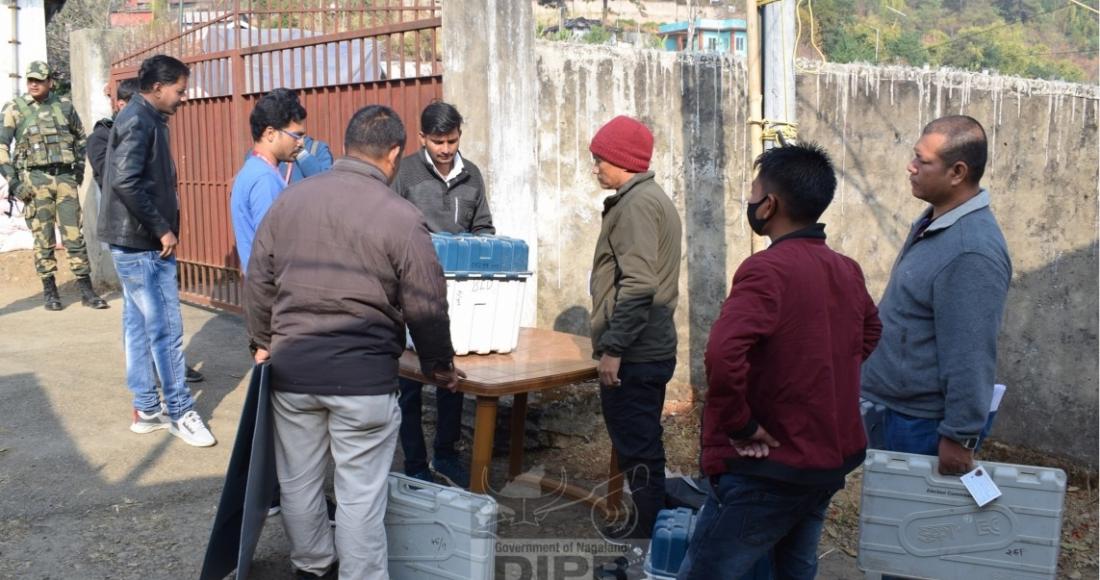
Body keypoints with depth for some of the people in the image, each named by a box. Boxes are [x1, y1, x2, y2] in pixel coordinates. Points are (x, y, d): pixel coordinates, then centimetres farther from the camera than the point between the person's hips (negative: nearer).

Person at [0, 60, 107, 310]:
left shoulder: (64, 105, 8)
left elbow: (80, 135, 23)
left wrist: (79, 165, 14)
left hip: (66, 177, 2)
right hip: (35, 179, -2)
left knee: (75, 235, 1)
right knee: (43, 237, 1)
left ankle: (86, 290, 5)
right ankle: (49, 291, 11)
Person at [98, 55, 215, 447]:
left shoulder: (143, 119, 14)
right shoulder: (139, 121, -15)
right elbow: (126, 182, -26)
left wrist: (159, 229, 11)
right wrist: (162, 229, -20)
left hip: (135, 242, 10)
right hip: (142, 244, -10)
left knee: (139, 326, 13)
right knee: (166, 329, -3)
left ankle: (146, 409, 21)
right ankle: (180, 411, 6)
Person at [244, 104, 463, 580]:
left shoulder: (290, 198, 5)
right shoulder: (401, 217, -9)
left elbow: (258, 281, 11)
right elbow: (427, 307, -4)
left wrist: (263, 342, 25)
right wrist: (439, 366, 12)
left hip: (292, 366, 5)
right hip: (364, 374, -4)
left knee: (298, 481, 20)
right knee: (360, 495, 5)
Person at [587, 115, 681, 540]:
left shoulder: (637, 203, -15)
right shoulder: (651, 198, 17)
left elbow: (638, 285, -24)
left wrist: (613, 347, -22)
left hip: (634, 354, -11)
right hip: (650, 348, 11)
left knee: (636, 448, -1)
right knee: (642, 445, 18)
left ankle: (647, 532, 9)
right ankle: (650, 526, 30)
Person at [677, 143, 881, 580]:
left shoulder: (767, 269, -21)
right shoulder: (848, 270, 4)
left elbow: (722, 356, -36)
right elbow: (869, 332, 25)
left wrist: (740, 425, -21)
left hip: (768, 469, -8)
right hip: (831, 459, 8)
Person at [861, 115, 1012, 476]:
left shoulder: (971, 253, -27)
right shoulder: (935, 220, 5)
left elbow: (970, 356, -26)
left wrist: (959, 437, -22)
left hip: (925, 422, -9)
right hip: (898, 407, 9)